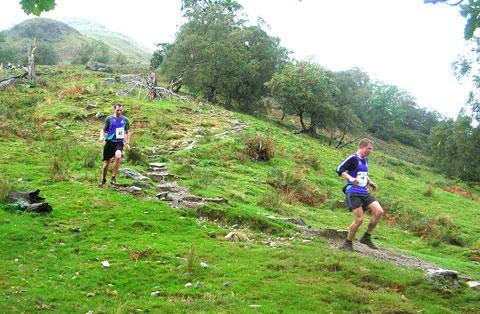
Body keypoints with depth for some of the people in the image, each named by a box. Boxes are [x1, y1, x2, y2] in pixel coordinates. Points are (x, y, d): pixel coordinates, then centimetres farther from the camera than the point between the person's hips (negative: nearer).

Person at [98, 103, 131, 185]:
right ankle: (104, 179, 29)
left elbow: (127, 132, 19)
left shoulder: (125, 120, 10)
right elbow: (103, 130, 4)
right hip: (110, 142, -1)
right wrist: (102, 136, -18)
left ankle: (113, 177, -16)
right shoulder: (109, 119, 2)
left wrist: (127, 143, 8)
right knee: (107, 163, 3)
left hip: (119, 143, 1)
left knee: (118, 157, -28)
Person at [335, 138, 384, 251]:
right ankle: (347, 243, 7)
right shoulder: (352, 158, -8)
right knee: (359, 219, -12)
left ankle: (366, 237, 7)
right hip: (353, 193, -8)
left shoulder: (365, 160, 18)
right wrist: (350, 178, -31)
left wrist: (370, 182, 18)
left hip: (364, 192, 8)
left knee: (379, 212, -7)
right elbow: (339, 169, -18)